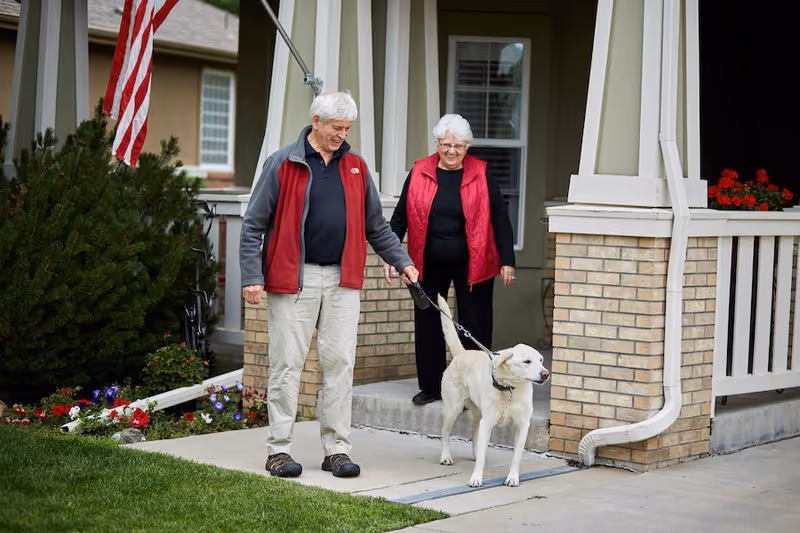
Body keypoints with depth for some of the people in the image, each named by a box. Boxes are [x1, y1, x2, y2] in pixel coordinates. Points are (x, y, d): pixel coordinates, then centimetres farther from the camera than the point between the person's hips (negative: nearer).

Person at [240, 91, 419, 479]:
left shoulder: (356, 168, 11)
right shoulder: (283, 164, -2)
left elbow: (376, 226, 20)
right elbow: (253, 225, -3)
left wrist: (401, 261, 9)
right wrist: (252, 277, -10)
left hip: (343, 280, 4)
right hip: (293, 279, -4)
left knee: (339, 363, 4)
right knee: (287, 364, 0)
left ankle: (336, 449, 11)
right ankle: (278, 449, 8)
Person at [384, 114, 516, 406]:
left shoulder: (481, 175, -4)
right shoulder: (419, 174, 0)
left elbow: (500, 218, -3)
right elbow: (401, 217, 6)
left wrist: (507, 261, -8)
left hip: (472, 264, -2)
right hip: (429, 265, 2)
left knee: (474, 327, 1)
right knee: (427, 324, 7)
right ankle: (430, 386, 20)